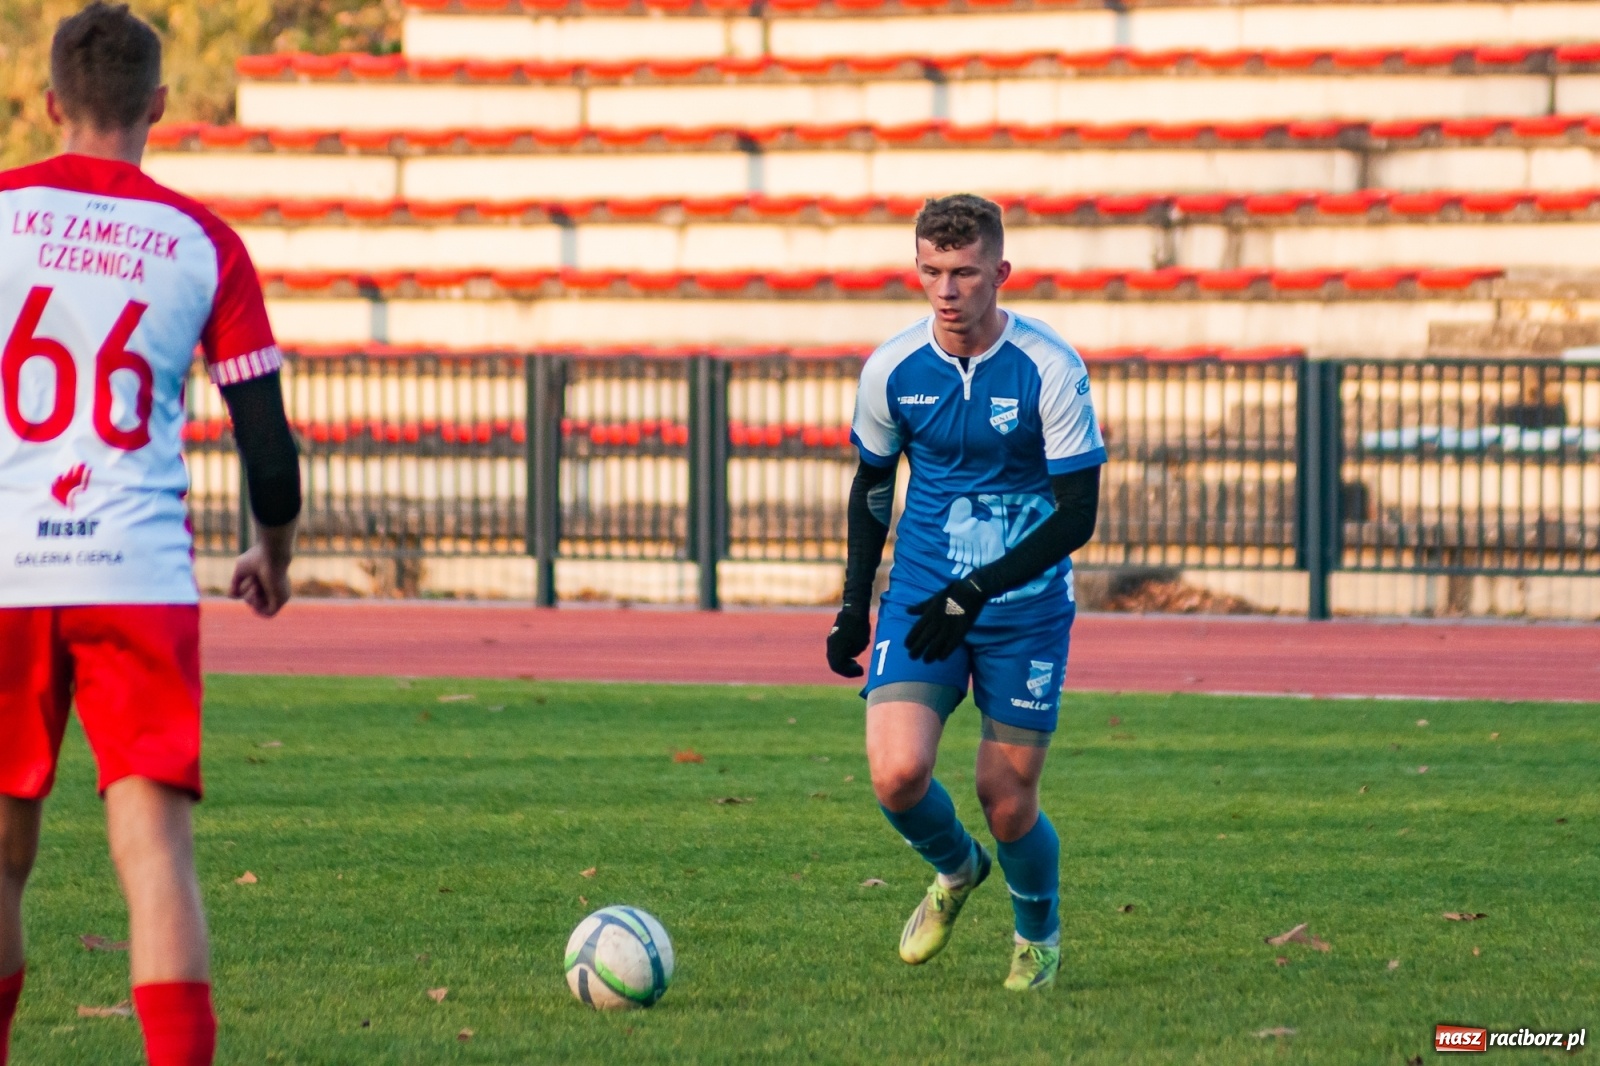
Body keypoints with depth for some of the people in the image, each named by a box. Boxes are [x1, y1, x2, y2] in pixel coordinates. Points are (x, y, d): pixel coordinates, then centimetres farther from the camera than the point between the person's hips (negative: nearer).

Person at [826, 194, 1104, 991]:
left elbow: (1077, 515, -14)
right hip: (920, 597, 2)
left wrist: (978, 591, -23)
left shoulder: (1049, 369, -15)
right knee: (897, 774, -17)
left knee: (1008, 804, 0)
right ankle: (954, 871, 18)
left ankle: (1039, 931, 33)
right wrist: (854, 604, 8)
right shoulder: (892, 370, -5)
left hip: (1023, 609, -2)